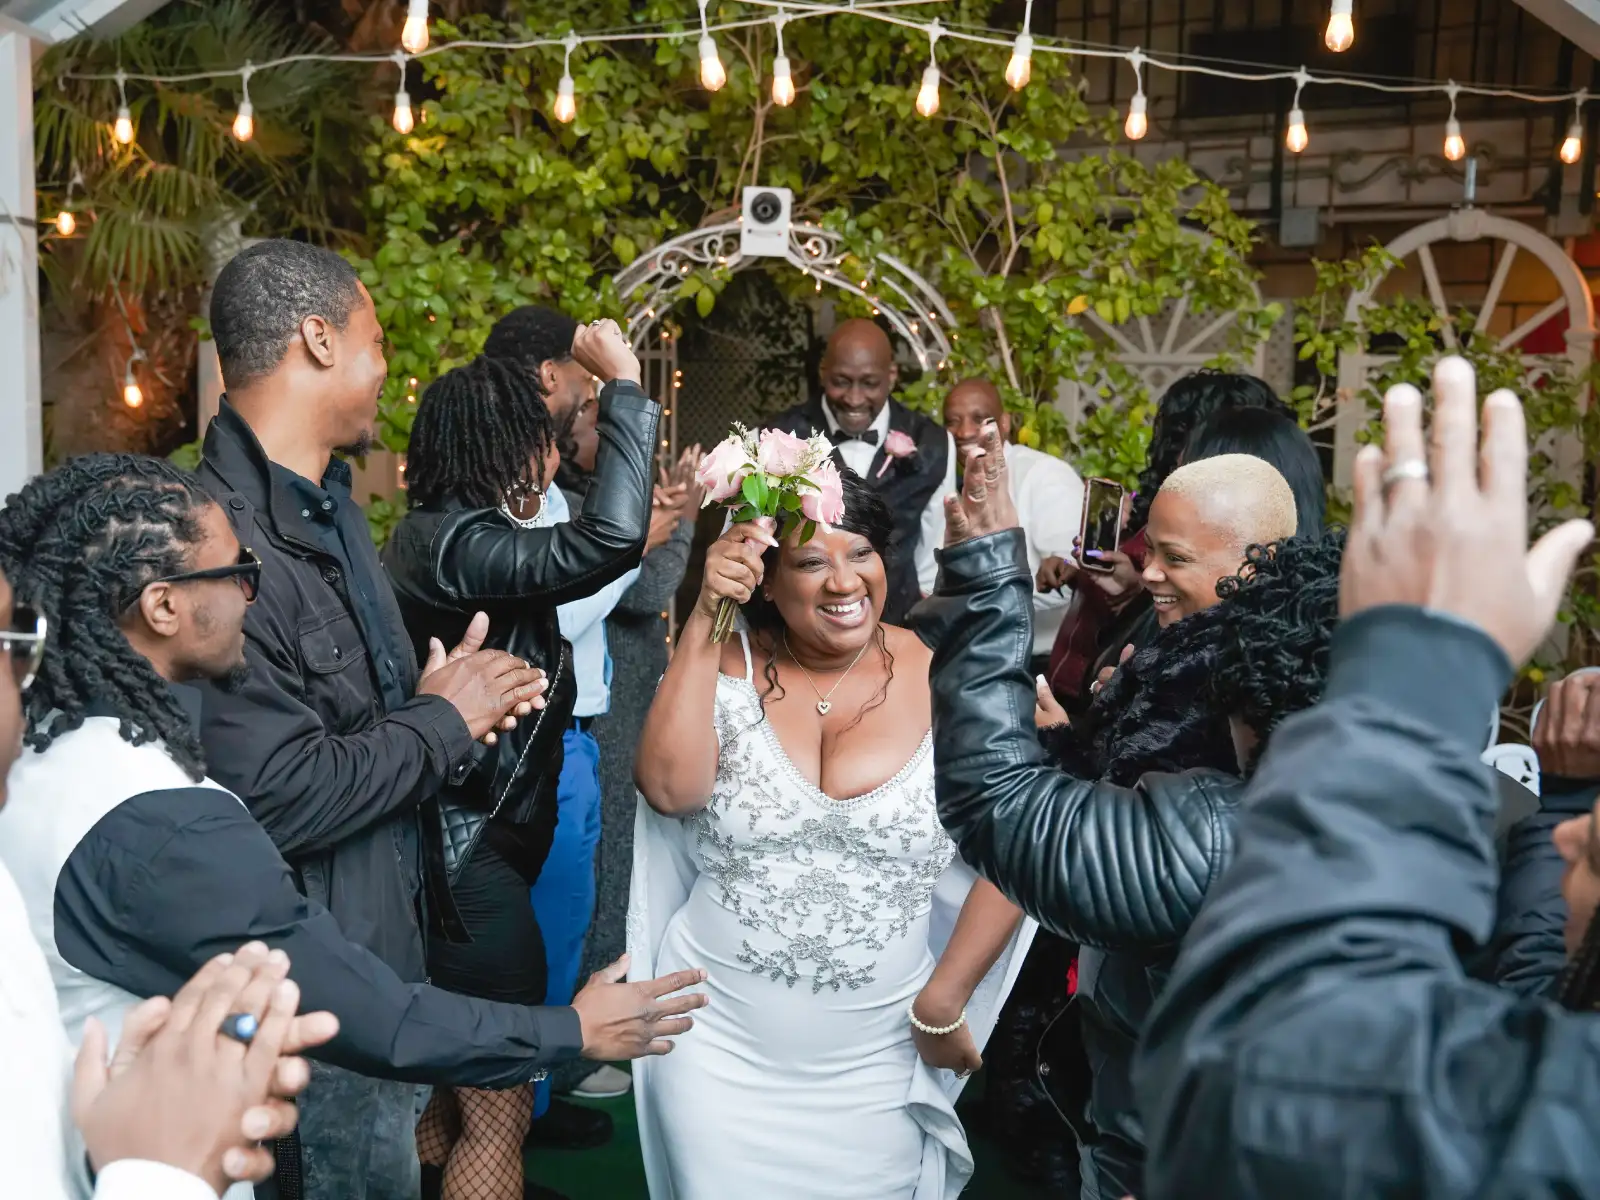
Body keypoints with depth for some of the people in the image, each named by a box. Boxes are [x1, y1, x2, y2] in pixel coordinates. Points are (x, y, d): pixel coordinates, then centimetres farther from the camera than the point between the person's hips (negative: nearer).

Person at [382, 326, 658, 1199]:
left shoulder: (442, 531, 9)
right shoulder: (454, 540, -22)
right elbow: (611, 538, -35)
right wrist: (623, 386, -26)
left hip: (462, 839, 10)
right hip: (466, 850, -10)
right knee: (499, 1110, 2)